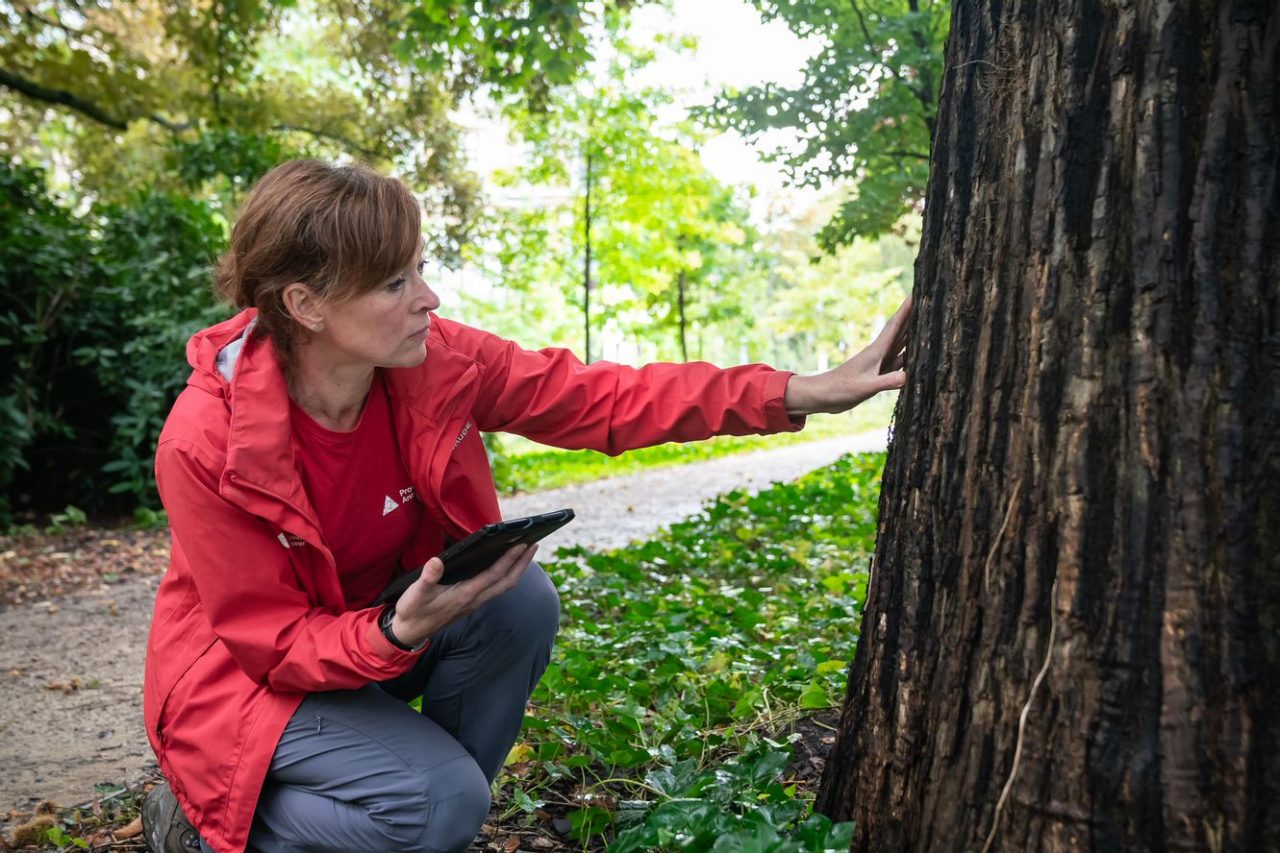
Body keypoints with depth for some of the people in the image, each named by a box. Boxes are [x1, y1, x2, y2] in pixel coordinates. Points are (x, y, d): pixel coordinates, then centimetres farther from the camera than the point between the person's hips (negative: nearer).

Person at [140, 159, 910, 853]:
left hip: (392, 618, 5)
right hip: (253, 674, -4)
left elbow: (595, 398, -16)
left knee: (521, 601, -23)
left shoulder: (436, 361, -19)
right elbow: (274, 642, -22)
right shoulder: (205, 444, -30)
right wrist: (400, 633, -42)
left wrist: (800, 393, -21)